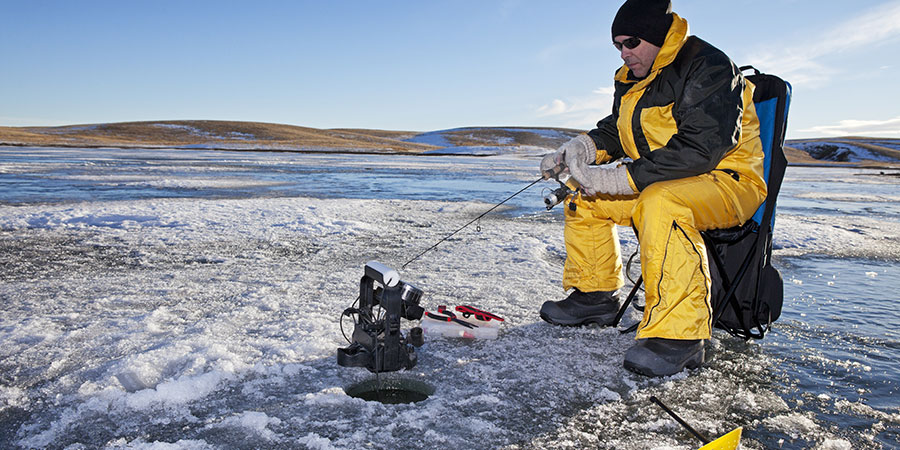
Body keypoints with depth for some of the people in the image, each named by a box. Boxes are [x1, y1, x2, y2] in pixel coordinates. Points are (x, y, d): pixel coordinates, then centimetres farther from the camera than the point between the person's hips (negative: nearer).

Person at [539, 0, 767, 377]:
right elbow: (614, 130, 21)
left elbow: (700, 149, -29)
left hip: (728, 182, -9)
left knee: (661, 203, -39)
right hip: (656, 185, 9)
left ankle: (679, 335, -37)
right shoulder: (631, 80, 11)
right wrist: (581, 149, -3)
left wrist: (624, 176, -32)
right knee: (585, 200, 5)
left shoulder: (708, 69, -18)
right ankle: (595, 296, 14)